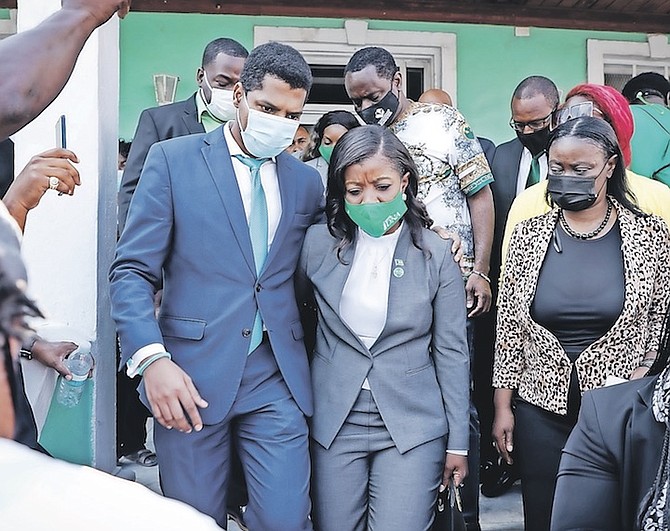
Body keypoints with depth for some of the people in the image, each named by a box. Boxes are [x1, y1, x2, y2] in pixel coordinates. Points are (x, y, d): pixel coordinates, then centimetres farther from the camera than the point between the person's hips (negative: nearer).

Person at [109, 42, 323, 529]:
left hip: (277, 380, 3)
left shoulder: (307, 181, 11)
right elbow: (132, 270, -5)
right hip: (189, 378, -2)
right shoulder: (173, 159, -1)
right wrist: (151, 358, -18)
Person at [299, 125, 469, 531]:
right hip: (334, 421, 2)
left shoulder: (436, 255, -5)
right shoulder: (318, 243, -2)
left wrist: (458, 442, 0)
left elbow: (452, 353, -1)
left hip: (412, 424, -1)